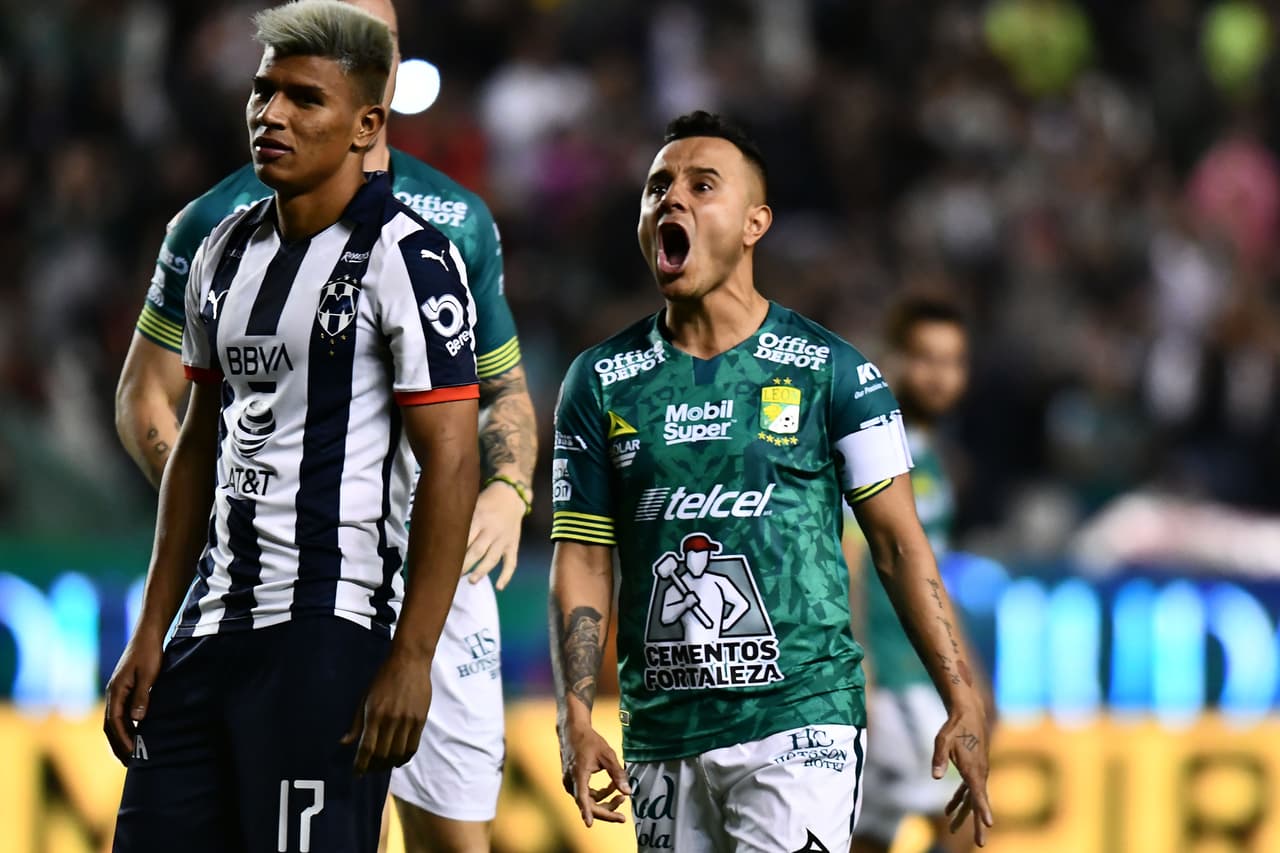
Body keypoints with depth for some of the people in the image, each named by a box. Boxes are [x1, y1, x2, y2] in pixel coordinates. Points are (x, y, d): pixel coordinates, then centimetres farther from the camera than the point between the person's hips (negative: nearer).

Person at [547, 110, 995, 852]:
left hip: (800, 720, -4)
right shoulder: (601, 384, 8)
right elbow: (583, 560, 7)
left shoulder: (828, 371, 1)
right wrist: (576, 719, -4)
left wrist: (964, 704, -4)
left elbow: (900, 543, 2)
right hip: (662, 733, 4)